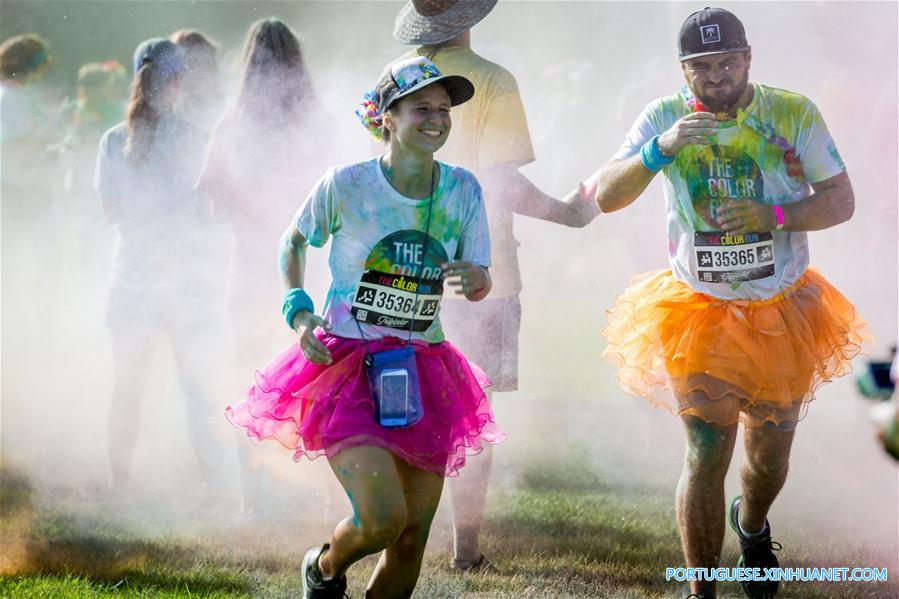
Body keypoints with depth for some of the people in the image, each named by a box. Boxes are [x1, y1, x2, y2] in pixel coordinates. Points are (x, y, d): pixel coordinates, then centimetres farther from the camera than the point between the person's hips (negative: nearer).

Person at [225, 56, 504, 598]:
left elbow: (480, 285, 5)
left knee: (412, 541, 3)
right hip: (348, 367, -4)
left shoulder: (463, 190, 0)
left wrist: (477, 280, -19)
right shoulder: (346, 185, -8)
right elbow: (294, 242, 10)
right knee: (383, 518, -20)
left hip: (422, 373, 4)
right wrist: (298, 311, -3)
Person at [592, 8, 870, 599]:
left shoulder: (793, 114, -10)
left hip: (782, 315, 1)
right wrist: (661, 148, -33)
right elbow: (606, 196, -17)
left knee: (771, 451, 16)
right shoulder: (666, 117, -9)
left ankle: (752, 526, 51)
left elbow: (841, 200, -9)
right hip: (700, 315, -1)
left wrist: (774, 215, -26)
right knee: (707, 454, -8)